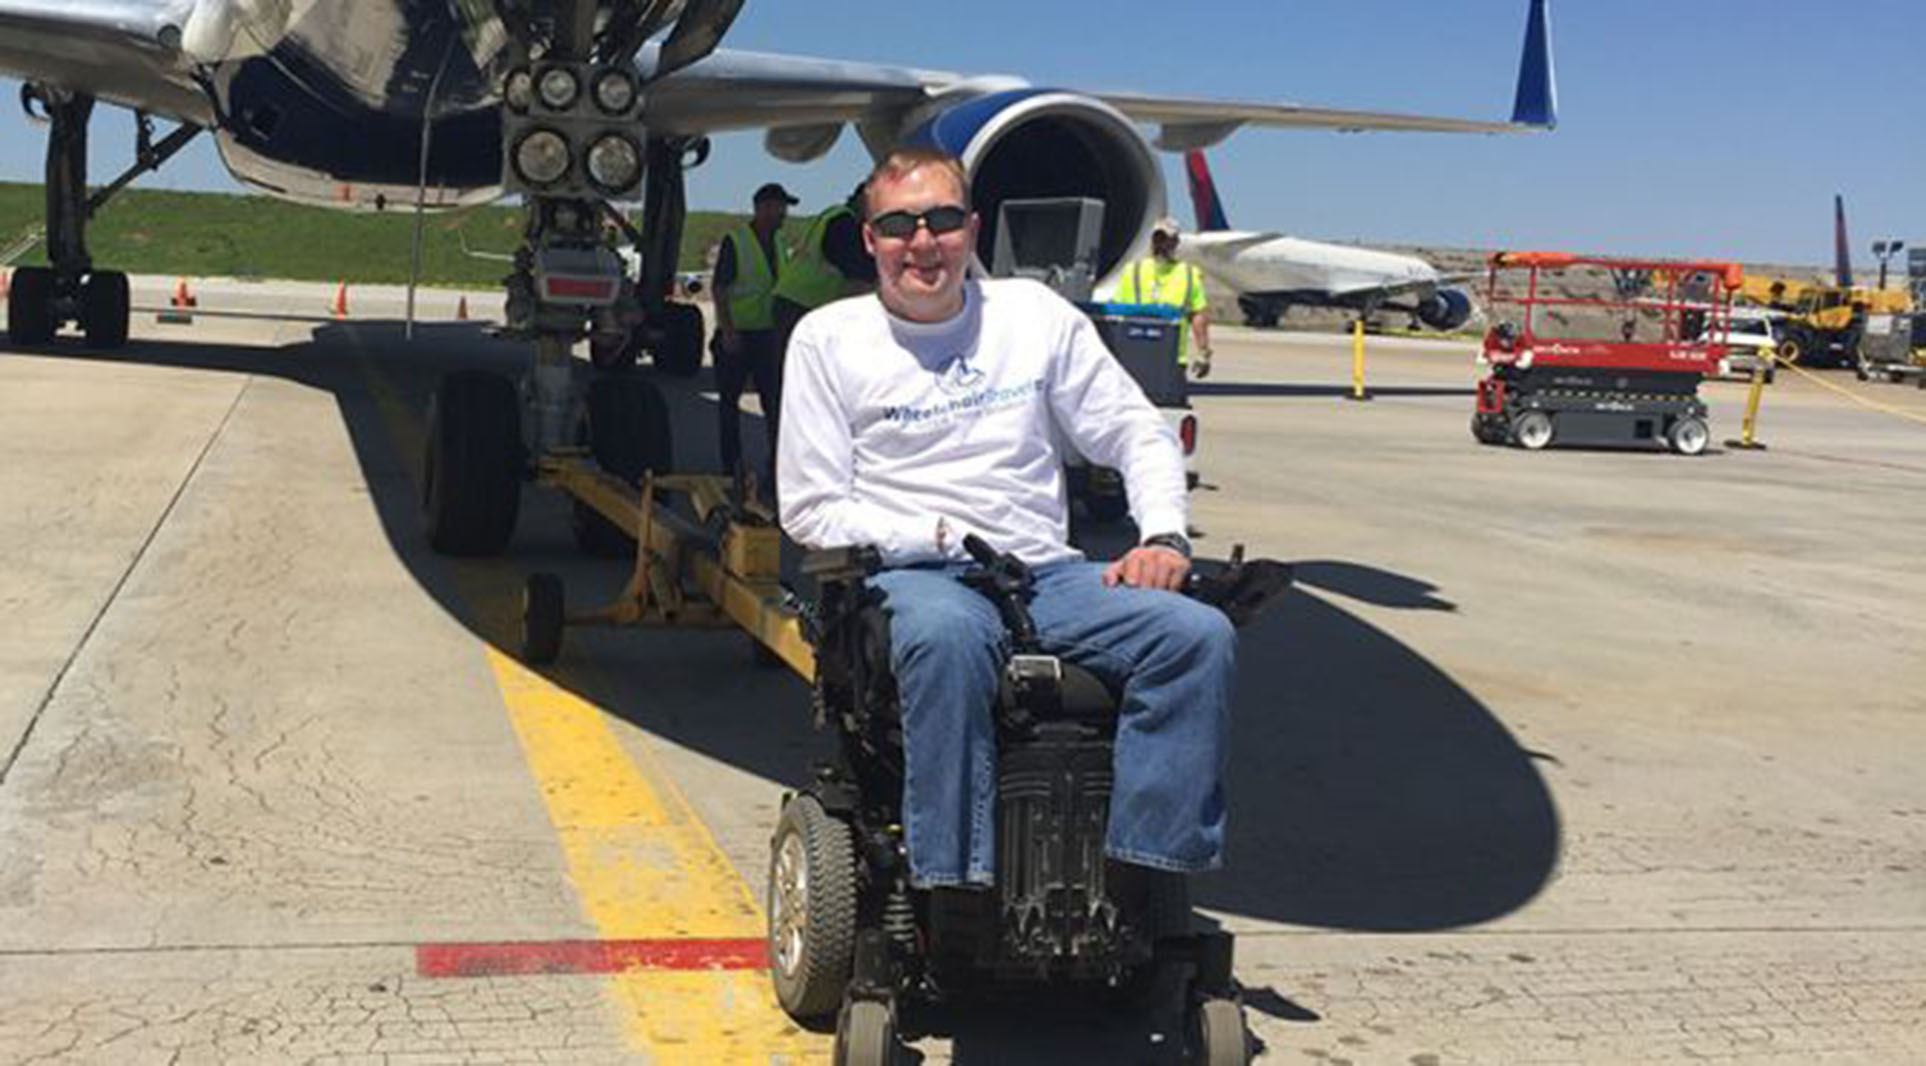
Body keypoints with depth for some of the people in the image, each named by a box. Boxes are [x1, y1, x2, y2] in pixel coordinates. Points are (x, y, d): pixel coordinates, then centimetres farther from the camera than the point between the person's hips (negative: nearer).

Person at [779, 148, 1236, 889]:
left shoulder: (1035, 313, 16)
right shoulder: (828, 339, 9)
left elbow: (1140, 436, 18)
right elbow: (812, 510, 4)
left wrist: (1163, 537, -2)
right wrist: (938, 538, -9)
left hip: (1048, 572, 3)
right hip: (912, 576, -3)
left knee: (1200, 634, -23)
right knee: (947, 635, -41)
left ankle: (1144, 876, -23)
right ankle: (958, 885, -37)